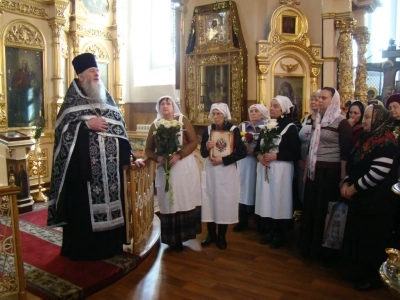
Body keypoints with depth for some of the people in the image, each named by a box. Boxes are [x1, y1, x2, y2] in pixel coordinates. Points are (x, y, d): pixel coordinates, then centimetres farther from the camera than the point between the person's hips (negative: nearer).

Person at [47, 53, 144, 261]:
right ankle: (81, 249, 16)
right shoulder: (72, 100, 1)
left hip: (110, 165, 5)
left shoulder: (107, 99, 14)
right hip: (83, 166, -4)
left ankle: (109, 246, 24)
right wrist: (86, 124, -17)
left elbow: (120, 130, 12)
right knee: (83, 208, 1)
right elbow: (62, 128, -8)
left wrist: (130, 156, 6)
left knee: (110, 204, 10)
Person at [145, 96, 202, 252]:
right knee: (169, 203, 4)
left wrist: (179, 155, -17)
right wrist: (158, 158, -14)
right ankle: (174, 238, 15)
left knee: (186, 200, 3)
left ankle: (186, 233, 18)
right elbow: (149, 149, 6)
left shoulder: (183, 120, 2)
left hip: (185, 166, -1)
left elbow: (193, 141, -5)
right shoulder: (155, 125, 7)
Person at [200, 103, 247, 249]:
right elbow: (203, 153, 7)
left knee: (224, 202, 3)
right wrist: (207, 148, -15)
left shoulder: (233, 130, -7)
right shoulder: (208, 130, 4)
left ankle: (221, 236, 19)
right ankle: (211, 234, 22)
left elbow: (243, 152, -11)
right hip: (210, 170, 3)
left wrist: (223, 160, -17)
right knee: (209, 201, 6)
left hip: (227, 171, -3)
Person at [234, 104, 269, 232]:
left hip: (259, 162, -2)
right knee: (245, 188, 6)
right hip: (245, 162, 3)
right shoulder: (242, 126, 9)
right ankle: (243, 221, 16)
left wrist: (254, 151, -17)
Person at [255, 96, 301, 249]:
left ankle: (280, 235, 16)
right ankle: (271, 231, 24)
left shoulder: (290, 127, -6)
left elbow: (295, 152, -11)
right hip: (265, 168, 6)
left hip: (281, 170, -6)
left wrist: (275, 156, -18)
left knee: (279, 199, 1)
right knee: (267, 199, 9)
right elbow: (258, 145, 16)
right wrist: (259, 155, -6)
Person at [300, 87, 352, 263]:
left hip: (331, 172, -7)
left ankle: (328, 251, 19)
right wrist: (306, 171, 14)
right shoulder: (318, 120, 10)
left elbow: (345, 152, -13)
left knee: (327, 210, 3)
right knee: (312, 208, 13)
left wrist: (343, 177, -15)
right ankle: (312, 247, 28)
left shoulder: (342, 123, -10)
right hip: (314, 172, 7)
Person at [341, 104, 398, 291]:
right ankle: (361, 270, 35)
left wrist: (354, 188, -17)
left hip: (377, 202, -9)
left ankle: (374, 276, 24)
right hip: (361, 198, 9)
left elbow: (378, 173, -26)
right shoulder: (366, 138, 11)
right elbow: (353, 164, 15)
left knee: (373, 239, 5)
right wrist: (346, 183, 0)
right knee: (358, 235, 17)